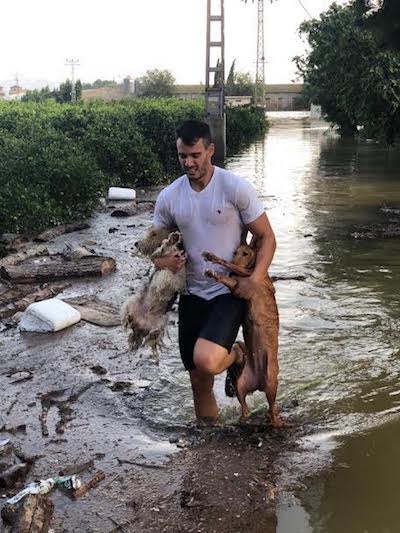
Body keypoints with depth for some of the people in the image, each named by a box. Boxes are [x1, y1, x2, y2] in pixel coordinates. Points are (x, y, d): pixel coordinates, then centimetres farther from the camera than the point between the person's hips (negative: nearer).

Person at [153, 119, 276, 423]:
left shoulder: (236, 188, -12)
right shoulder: (169, 197, 1)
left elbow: (266, 237, -6)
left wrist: (255, 278, -22)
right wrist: (161, 260, -10)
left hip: (231, 292, -4)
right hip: (192, 293, 5)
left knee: (205, 361, -25)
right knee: (198, 377, 12)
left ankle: (236, 357, 10)